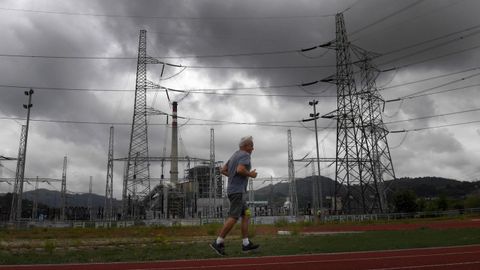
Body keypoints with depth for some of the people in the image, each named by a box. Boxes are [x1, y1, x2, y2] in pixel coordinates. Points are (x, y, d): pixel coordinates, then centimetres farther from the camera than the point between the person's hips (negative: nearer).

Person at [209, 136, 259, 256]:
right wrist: (250, 174, -8)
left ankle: (246, 244, 7)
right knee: (233, 217, -11)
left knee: (246, 215, 10)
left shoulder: (234, 156, 20)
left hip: (233, 190, 10)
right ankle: (218, 243, -11)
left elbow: (223, 170, 21)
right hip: (238, 190, -10)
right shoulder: (245, 155, -9)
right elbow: (240, 170, -25)